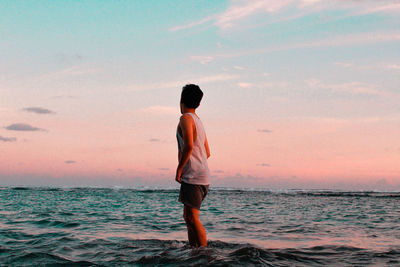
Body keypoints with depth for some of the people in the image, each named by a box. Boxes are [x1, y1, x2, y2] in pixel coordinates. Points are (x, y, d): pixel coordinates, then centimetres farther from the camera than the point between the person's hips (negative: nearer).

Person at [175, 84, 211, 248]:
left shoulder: (186, 118, -8)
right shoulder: (198, 121, 19)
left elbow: (189, 145, -25)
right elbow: (207, 153, 25)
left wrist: (179, 168, -16)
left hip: (193, 177, -10)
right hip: (202, 176, 10)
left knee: (192, 218, -11)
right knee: (189, 217, 15)